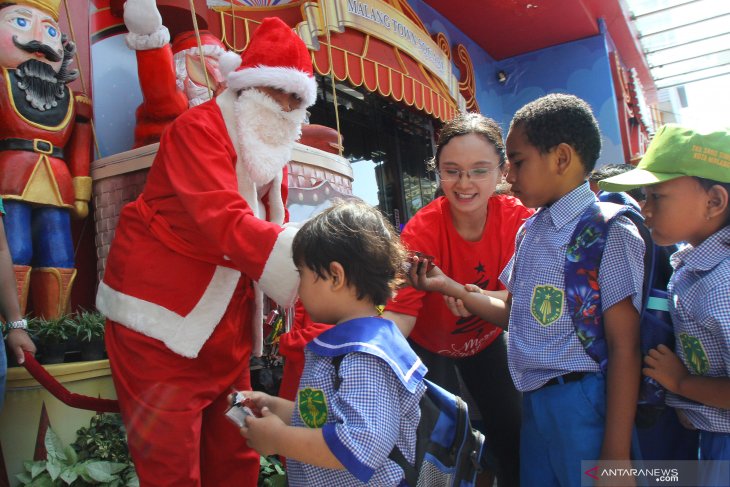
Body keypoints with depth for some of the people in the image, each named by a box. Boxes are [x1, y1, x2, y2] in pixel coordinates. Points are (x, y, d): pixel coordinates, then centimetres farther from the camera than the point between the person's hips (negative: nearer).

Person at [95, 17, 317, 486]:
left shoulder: (272, 147, 11)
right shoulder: (200, 127, -14)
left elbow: (271, 227, 10)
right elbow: (225, 222, -30)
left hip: (226, 325, 7)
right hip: (163, 321, -7)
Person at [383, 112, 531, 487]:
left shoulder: (516, 217, -22)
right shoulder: (422, 230, -29)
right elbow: (400, 311, -36)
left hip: (486, 340, 3)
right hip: (430, 345, -2)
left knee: (512, 438, 7)